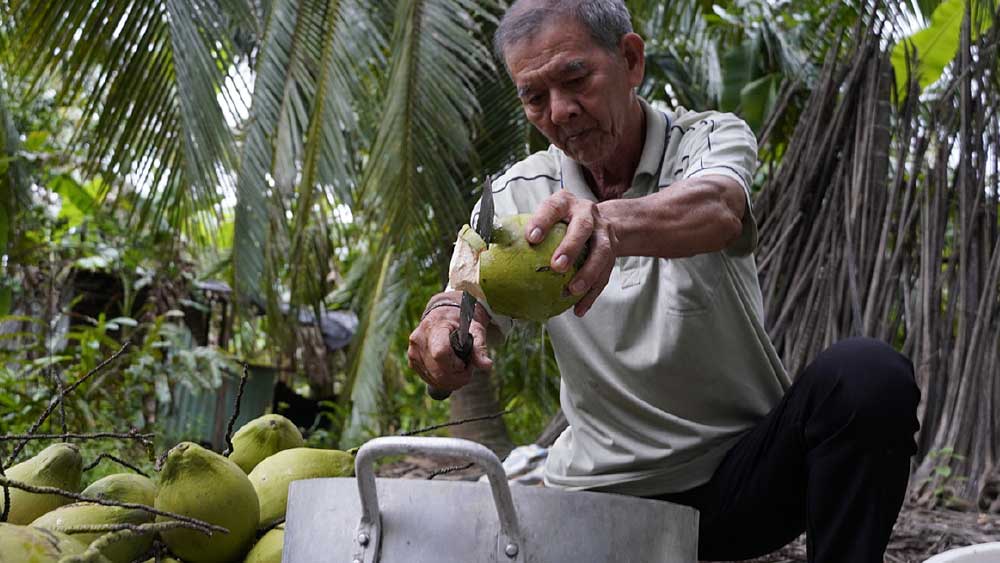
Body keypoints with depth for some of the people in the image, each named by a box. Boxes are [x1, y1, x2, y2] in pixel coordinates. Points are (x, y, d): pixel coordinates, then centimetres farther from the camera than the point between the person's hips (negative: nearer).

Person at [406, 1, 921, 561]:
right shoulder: (519, 195, 2)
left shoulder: (712, 137, -7)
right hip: (604, 488, 2)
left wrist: (610, 221, -55)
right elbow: (472, 303, -10)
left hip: (745, 462, -2)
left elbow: (717, 211, -32)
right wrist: (445, 318, -37)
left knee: (868, 376, -29)